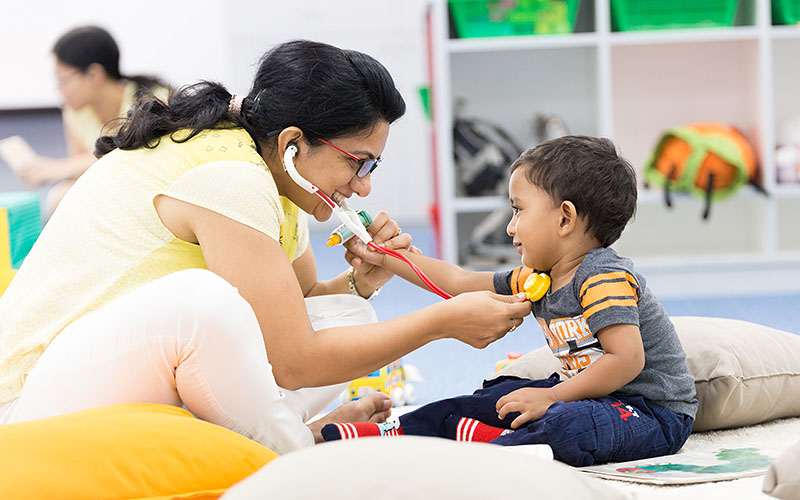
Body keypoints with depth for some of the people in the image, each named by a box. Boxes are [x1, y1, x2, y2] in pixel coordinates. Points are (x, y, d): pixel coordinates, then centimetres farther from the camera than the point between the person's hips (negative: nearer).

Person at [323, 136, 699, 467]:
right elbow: (461, 283, 15)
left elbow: (627, 360, -30)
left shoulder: (604, 278, -21)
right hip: (593, 394, 10)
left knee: (566, 428, -38)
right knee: (491, 397, 13)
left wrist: (552, 397, -27)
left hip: (656, 412, -10)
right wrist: (385, 256, 15)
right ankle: (396, 432, 8)